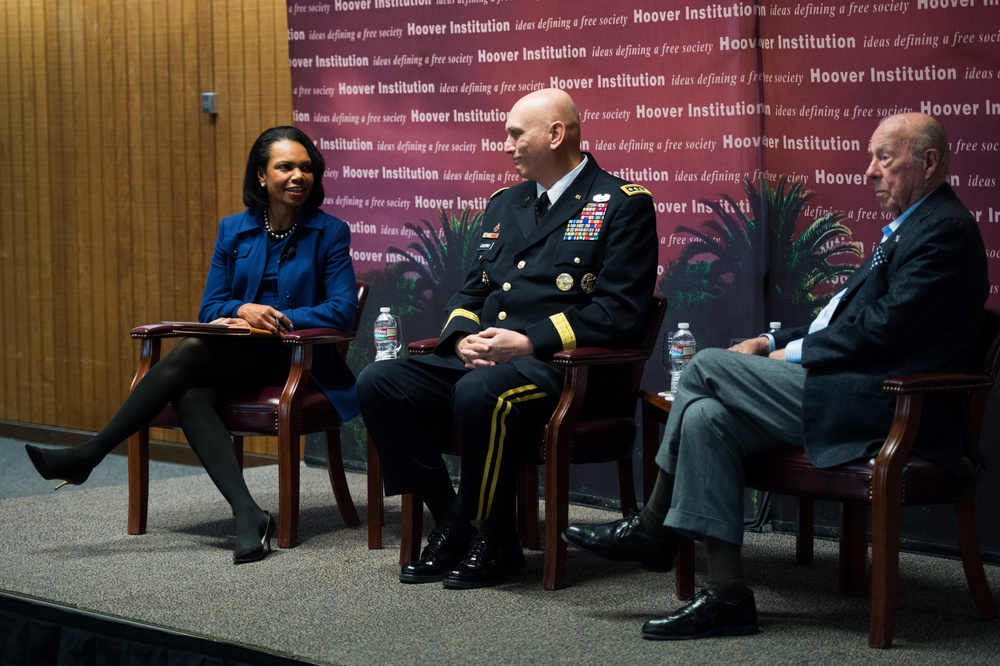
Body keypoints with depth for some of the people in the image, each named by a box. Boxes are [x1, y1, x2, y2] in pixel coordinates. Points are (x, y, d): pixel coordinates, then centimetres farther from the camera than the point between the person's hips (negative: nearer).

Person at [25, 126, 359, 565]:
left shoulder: (330, 232, 2)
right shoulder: (233, 230, 13)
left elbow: (343, 309, -7)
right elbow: (209, 309, 8)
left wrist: (279, 320, -19)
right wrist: (243, 310, -16)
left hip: (297, 360, -4)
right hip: (232, 357, 5)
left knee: (191, 351, -27)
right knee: (189, 397, -30)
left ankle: (87, 456, -22)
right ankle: (248, 516, -41)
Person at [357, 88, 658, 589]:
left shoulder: (623, 204, -1)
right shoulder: (504, 204, 22)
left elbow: (619, 311, -11)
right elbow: (470, 292, 22)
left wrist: (529, 341, -19)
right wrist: (463, 338, -3)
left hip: (562, 362, -7)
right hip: (482, 358, 8)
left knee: (479, 393, -37)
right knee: (379, 383, -13)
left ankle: (492, 542, -17)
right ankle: (451, 524, -5)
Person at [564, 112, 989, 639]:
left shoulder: (945, 229, -10)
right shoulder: (909, 226, 22)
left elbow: (882, 329, -18)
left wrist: (794, 354, -8)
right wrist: (774, 343, 11)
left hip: (879, 407, -10)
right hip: (855, 390, 10)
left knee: (708, 366, -12)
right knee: (705, 415, -6)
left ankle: (654, 529, 0)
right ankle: (726, 596, -6)